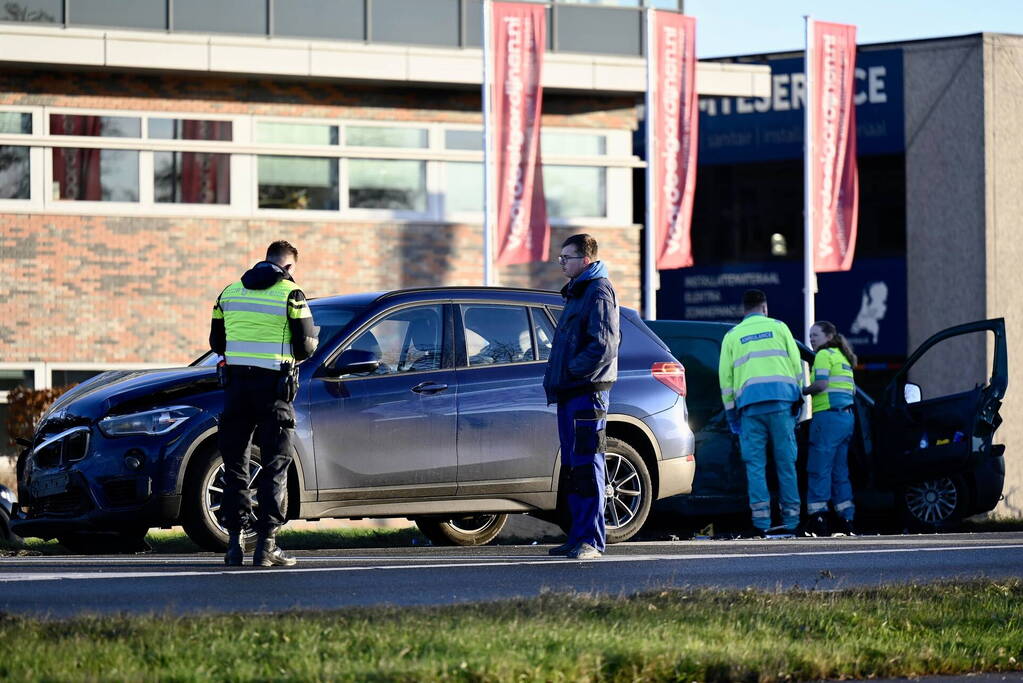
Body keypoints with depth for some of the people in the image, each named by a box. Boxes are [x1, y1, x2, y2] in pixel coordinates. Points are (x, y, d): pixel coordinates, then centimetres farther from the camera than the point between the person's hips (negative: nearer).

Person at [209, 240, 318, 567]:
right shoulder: (290, 294, -4)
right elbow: (306, 345, -4)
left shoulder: (230, 292, 10)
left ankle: (234, 541, 6)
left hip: (237, 381, 4)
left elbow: (216, 343, 14)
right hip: (274, 384, -4)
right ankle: (266, 544, -4)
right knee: (275, 466, 1)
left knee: (235, 463, 10)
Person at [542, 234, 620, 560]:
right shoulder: (576, 292, 22)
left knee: (586, 466, -11)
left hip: (587, 392, -10)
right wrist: (555, 380, 14)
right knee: (572, 468, 11)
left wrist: (573, 370, -15)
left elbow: (604, 345, -19)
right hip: (569, 394, 10)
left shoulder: (598, 292, -9)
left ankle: (591, 540, -13)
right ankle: (579, 538, 15)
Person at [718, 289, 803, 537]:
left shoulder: (732, 336, 14)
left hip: (749, 404, 0)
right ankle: (790, 521, 2)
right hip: (780, 399, 0)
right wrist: (797, 398, 16)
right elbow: (796, 364, 9)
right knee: (785, 462, 3)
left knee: (755, 464, -1)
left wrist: (732, 414, 15)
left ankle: (761, 522, -10)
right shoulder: (778, 328, 13)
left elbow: (725, 377, 11)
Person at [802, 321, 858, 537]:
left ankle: (817, 518, -12)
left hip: (828, 415, -9)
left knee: (818, 470, -8)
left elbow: (821, 383, -17)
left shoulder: (824, 355, -5)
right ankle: (846, 519, 9)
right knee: (840, 471, 12)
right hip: (847, 416, 9)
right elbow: (853, 390, 23)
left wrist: (802, 392, -3)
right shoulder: (842, 357, 22)